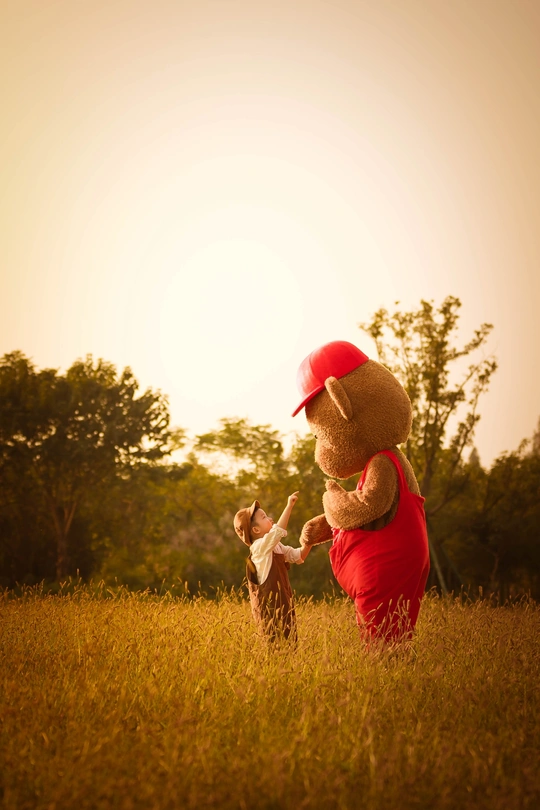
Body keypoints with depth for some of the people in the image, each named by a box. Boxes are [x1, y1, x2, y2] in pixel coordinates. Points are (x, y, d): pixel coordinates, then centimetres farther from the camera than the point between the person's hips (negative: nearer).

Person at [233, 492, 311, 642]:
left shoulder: (276, 547, 16)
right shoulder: (260, 546, -14)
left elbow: (298, 556, 23)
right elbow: (278, 531, -29)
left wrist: (308, 542, 5)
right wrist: (289, 506, -28)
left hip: (283, 604, 9)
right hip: (270, 607, -9)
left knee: (290, 640, 7)